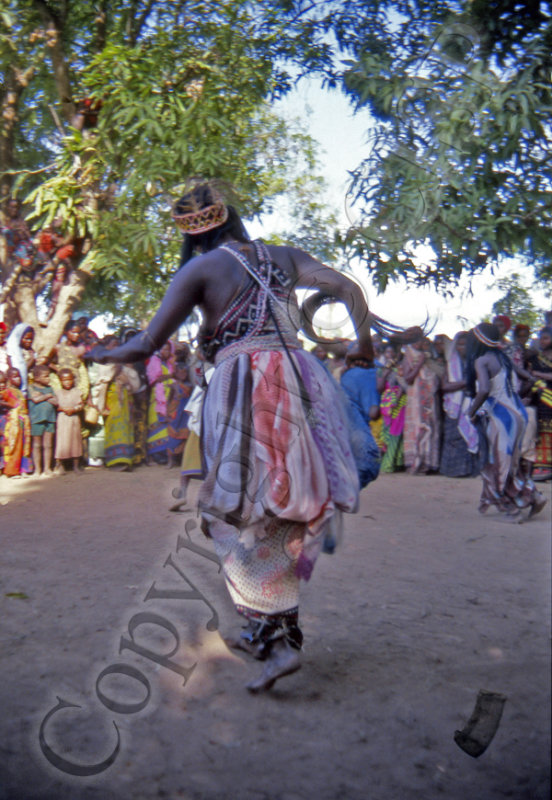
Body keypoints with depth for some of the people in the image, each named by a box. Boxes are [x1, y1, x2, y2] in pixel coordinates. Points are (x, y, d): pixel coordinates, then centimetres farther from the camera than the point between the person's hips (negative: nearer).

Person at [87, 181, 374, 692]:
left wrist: (105, 354, 18)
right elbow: (348, 289, 8)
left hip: (242, 388, -5)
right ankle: (265, 629, 25)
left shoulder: (200, 269, 3)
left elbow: (146, 345, -1)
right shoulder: (283, 257, 15)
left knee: (246, 519, 5)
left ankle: (278, 642, 1)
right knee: (284, 514, 13)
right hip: (298, 379, 5)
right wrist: (363, 342, 24)